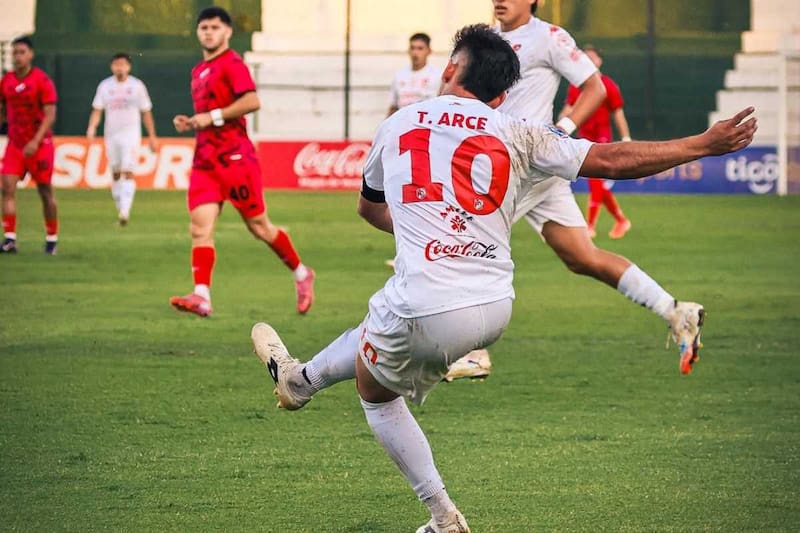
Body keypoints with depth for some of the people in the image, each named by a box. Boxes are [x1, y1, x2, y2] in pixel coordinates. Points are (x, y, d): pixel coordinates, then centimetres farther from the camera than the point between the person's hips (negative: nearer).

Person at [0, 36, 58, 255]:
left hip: (40, 144, -4)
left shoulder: (42, 80, -9)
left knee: (45, 192, 4)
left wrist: (36, 142, -23)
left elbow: (50, 115, -13)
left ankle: (52, 239, 18)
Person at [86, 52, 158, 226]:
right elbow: (97, 110, 5)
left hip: (131, 135, -3)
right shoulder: (105, 86, 7)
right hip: (111, 135, 3)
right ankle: (120, 209, 19)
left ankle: (125, 211, -25)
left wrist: (152, 136, 7)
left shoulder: (137, 86, 2)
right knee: (115, 174, 8)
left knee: (128, 172, -15)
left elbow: (146, 112, 7)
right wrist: (92, 128, -13)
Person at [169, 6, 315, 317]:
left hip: (234, 157, -7)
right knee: (200, 226, -10)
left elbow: (252, 101, -21)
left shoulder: (232, 64, -8)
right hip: (205, 160, 7)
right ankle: (201, 296, -19)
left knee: (258, 226, 2)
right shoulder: (199, 71, 19)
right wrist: (190, 123, 11)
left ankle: (301, 274, 22)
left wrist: (212, 117, -19)